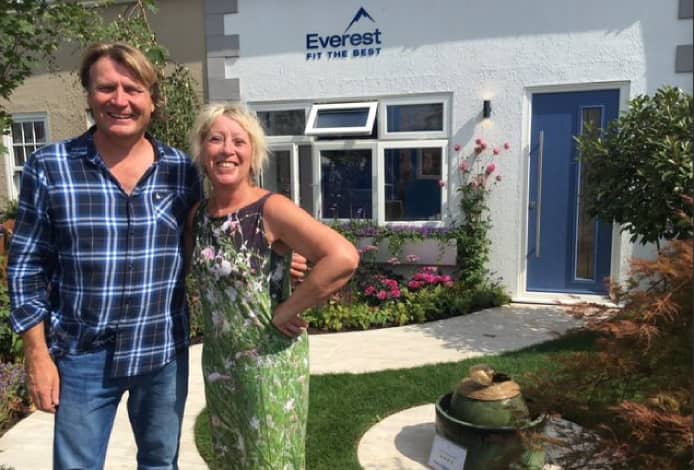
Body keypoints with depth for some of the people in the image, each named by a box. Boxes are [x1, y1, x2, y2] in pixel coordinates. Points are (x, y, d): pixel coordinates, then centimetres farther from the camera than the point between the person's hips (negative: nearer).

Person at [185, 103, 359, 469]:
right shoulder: (197, 215, 1)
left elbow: (343, 258, -30)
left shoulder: (271, 209, -18)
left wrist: (285, 311, -23)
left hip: (270, 362, -6)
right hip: (217, 363, 6)